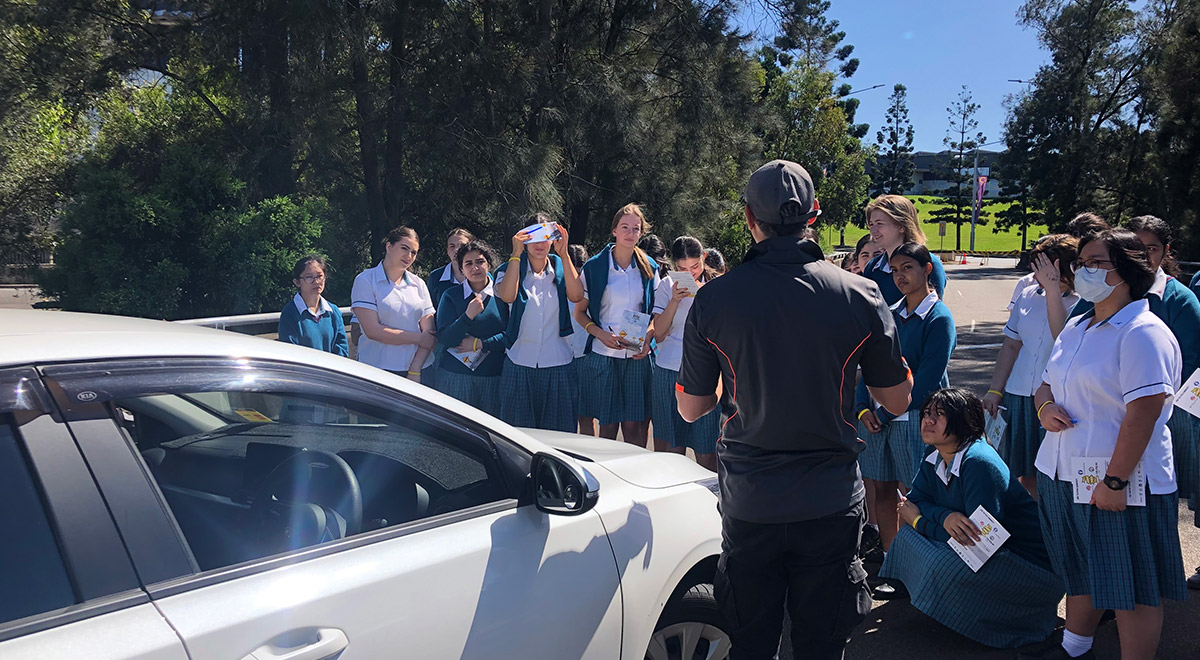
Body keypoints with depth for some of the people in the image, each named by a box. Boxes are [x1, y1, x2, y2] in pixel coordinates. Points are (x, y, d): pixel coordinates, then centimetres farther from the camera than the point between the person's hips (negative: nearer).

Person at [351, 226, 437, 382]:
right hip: (377, 371, -3)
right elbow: (372, 331, -11)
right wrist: (418, 338, -8)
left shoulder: (418, 284, 12)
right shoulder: (365, 280, -1)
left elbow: (430, 332, 4)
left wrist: (415, 371, -8)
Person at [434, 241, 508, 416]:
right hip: (456, 378, -1)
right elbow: (444, 339, -6)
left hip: (494, 377, 1)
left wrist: (481, 344, -10)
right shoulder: (451, 296, 2)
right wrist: (469, 315, -17)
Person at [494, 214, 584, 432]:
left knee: (557, 435, 4)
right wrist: (516, 254, -17)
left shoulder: (561, 269, 8)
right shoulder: (511, 269, 5)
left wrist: (564, 254, -16)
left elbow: (576, 296, -12)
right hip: (519, 365, -1)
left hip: (558, 366, 1)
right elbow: (507, 296, -17)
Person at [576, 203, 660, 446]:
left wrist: (648, 340, -3)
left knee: (634, 426, 2)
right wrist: (601, 334, -12)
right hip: (603, 355, -1)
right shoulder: (594, 267, 1)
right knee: (608, 426, 2)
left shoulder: (649, 268, 8)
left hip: (638, 356, 2)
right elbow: (579, 312, 5)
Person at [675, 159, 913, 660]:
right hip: (831, 505, 0)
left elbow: (690, 408, 1)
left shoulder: (713, 298, -9)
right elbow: (898, 401, 1)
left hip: (748, 503, 0)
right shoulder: (860, 296, -9)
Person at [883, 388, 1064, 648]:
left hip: (1029, 564, -8)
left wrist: (919, 521, -15)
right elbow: (913, 500, 0)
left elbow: (980, 537, -27)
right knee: (908, 536, -3)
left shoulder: (979, 464, -26)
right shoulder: (934, 456, 1)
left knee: (944, 566, -30)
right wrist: (945, 517, -23)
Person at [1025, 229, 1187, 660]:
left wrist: (1115, 481, -24)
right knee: (1080, 572, 23)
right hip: (1065, 475, 9)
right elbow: (1048, 383, 21)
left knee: (1131, 589, 3)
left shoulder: (1143, 333, -16)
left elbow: (1142, 414, -22)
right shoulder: (1076, 329, 11)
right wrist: (1044, 406, -3)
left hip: (1119, 484, -9)